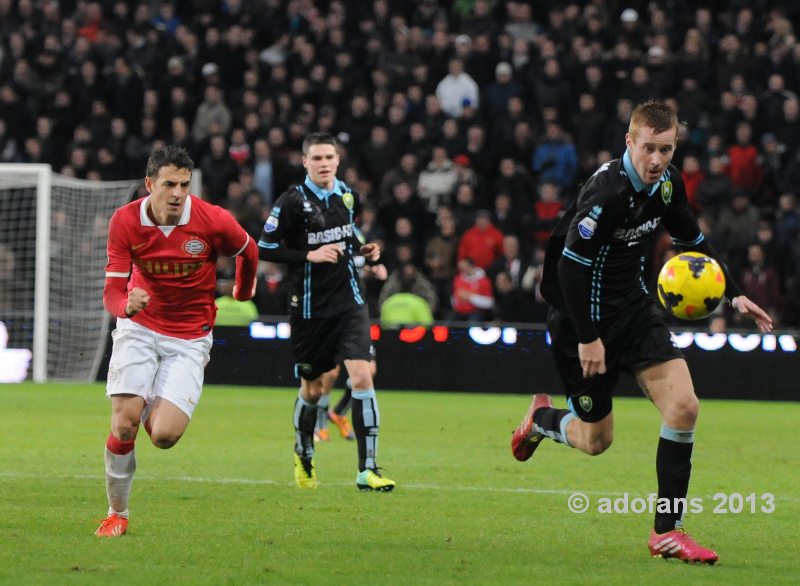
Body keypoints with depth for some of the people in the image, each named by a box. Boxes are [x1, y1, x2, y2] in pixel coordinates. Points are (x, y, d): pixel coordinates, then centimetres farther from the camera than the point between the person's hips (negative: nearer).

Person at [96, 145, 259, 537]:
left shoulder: (213, 221, -16)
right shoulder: (125, 221, -13)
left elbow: (248, 251, 8)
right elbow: (112, 291, -14)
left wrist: (244, 291, 27)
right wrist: (126, 304, -38)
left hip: (190, 339, -1)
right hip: (139, 329, 1)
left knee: (164, 435, -16)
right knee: (124, 424, -14)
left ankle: (155, 410, 23)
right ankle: (117, 513, 7)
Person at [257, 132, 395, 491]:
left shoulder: (347, 195, 5)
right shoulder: (293, 201, -11)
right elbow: (264, 249, -12)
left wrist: (364, 250, 5)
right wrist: (310, 255, -20)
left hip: (348, 303, 3)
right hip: (310, 309, -3)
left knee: (361, 377, -14)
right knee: (312, 390, 10)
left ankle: (367, 469, -13)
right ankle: (303, 456, 39)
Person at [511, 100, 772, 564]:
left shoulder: (667, 183, -2)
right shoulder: (608, 191, -27)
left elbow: (693, 239, 17)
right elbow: (569, 264, -26)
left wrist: (733, 294, 11)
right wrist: (587, 337, -23)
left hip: (632, 306, 6)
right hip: (585, 315, -6)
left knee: (683, 407, -11)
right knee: (596, 441, 6)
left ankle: (668, 532, -3)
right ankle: (542, 418, 42)